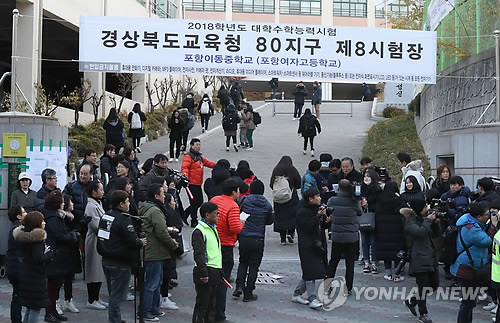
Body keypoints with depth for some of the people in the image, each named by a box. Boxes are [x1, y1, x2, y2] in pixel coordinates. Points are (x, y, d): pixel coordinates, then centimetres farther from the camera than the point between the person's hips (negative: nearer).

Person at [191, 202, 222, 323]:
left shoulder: (213, 229, 18)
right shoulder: (199, 231, -13)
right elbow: (199, 254, -19)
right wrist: (203, 273, -23)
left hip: (216, 271, 9)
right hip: (206, 273, -9)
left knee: (212, 303, 15)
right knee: (202, 303, -4)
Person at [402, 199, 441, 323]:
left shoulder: (424, 219, 15)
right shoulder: (410, 222, -7)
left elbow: (436, 235, 16)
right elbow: (420, 232, -26)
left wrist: (435, 223, 0)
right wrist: (428, 221, -14)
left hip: (430, 257, 8)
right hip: (419, 259, -8)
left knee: (434, 284, 10)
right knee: (424, 287, -4)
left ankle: (411, 301, 27)